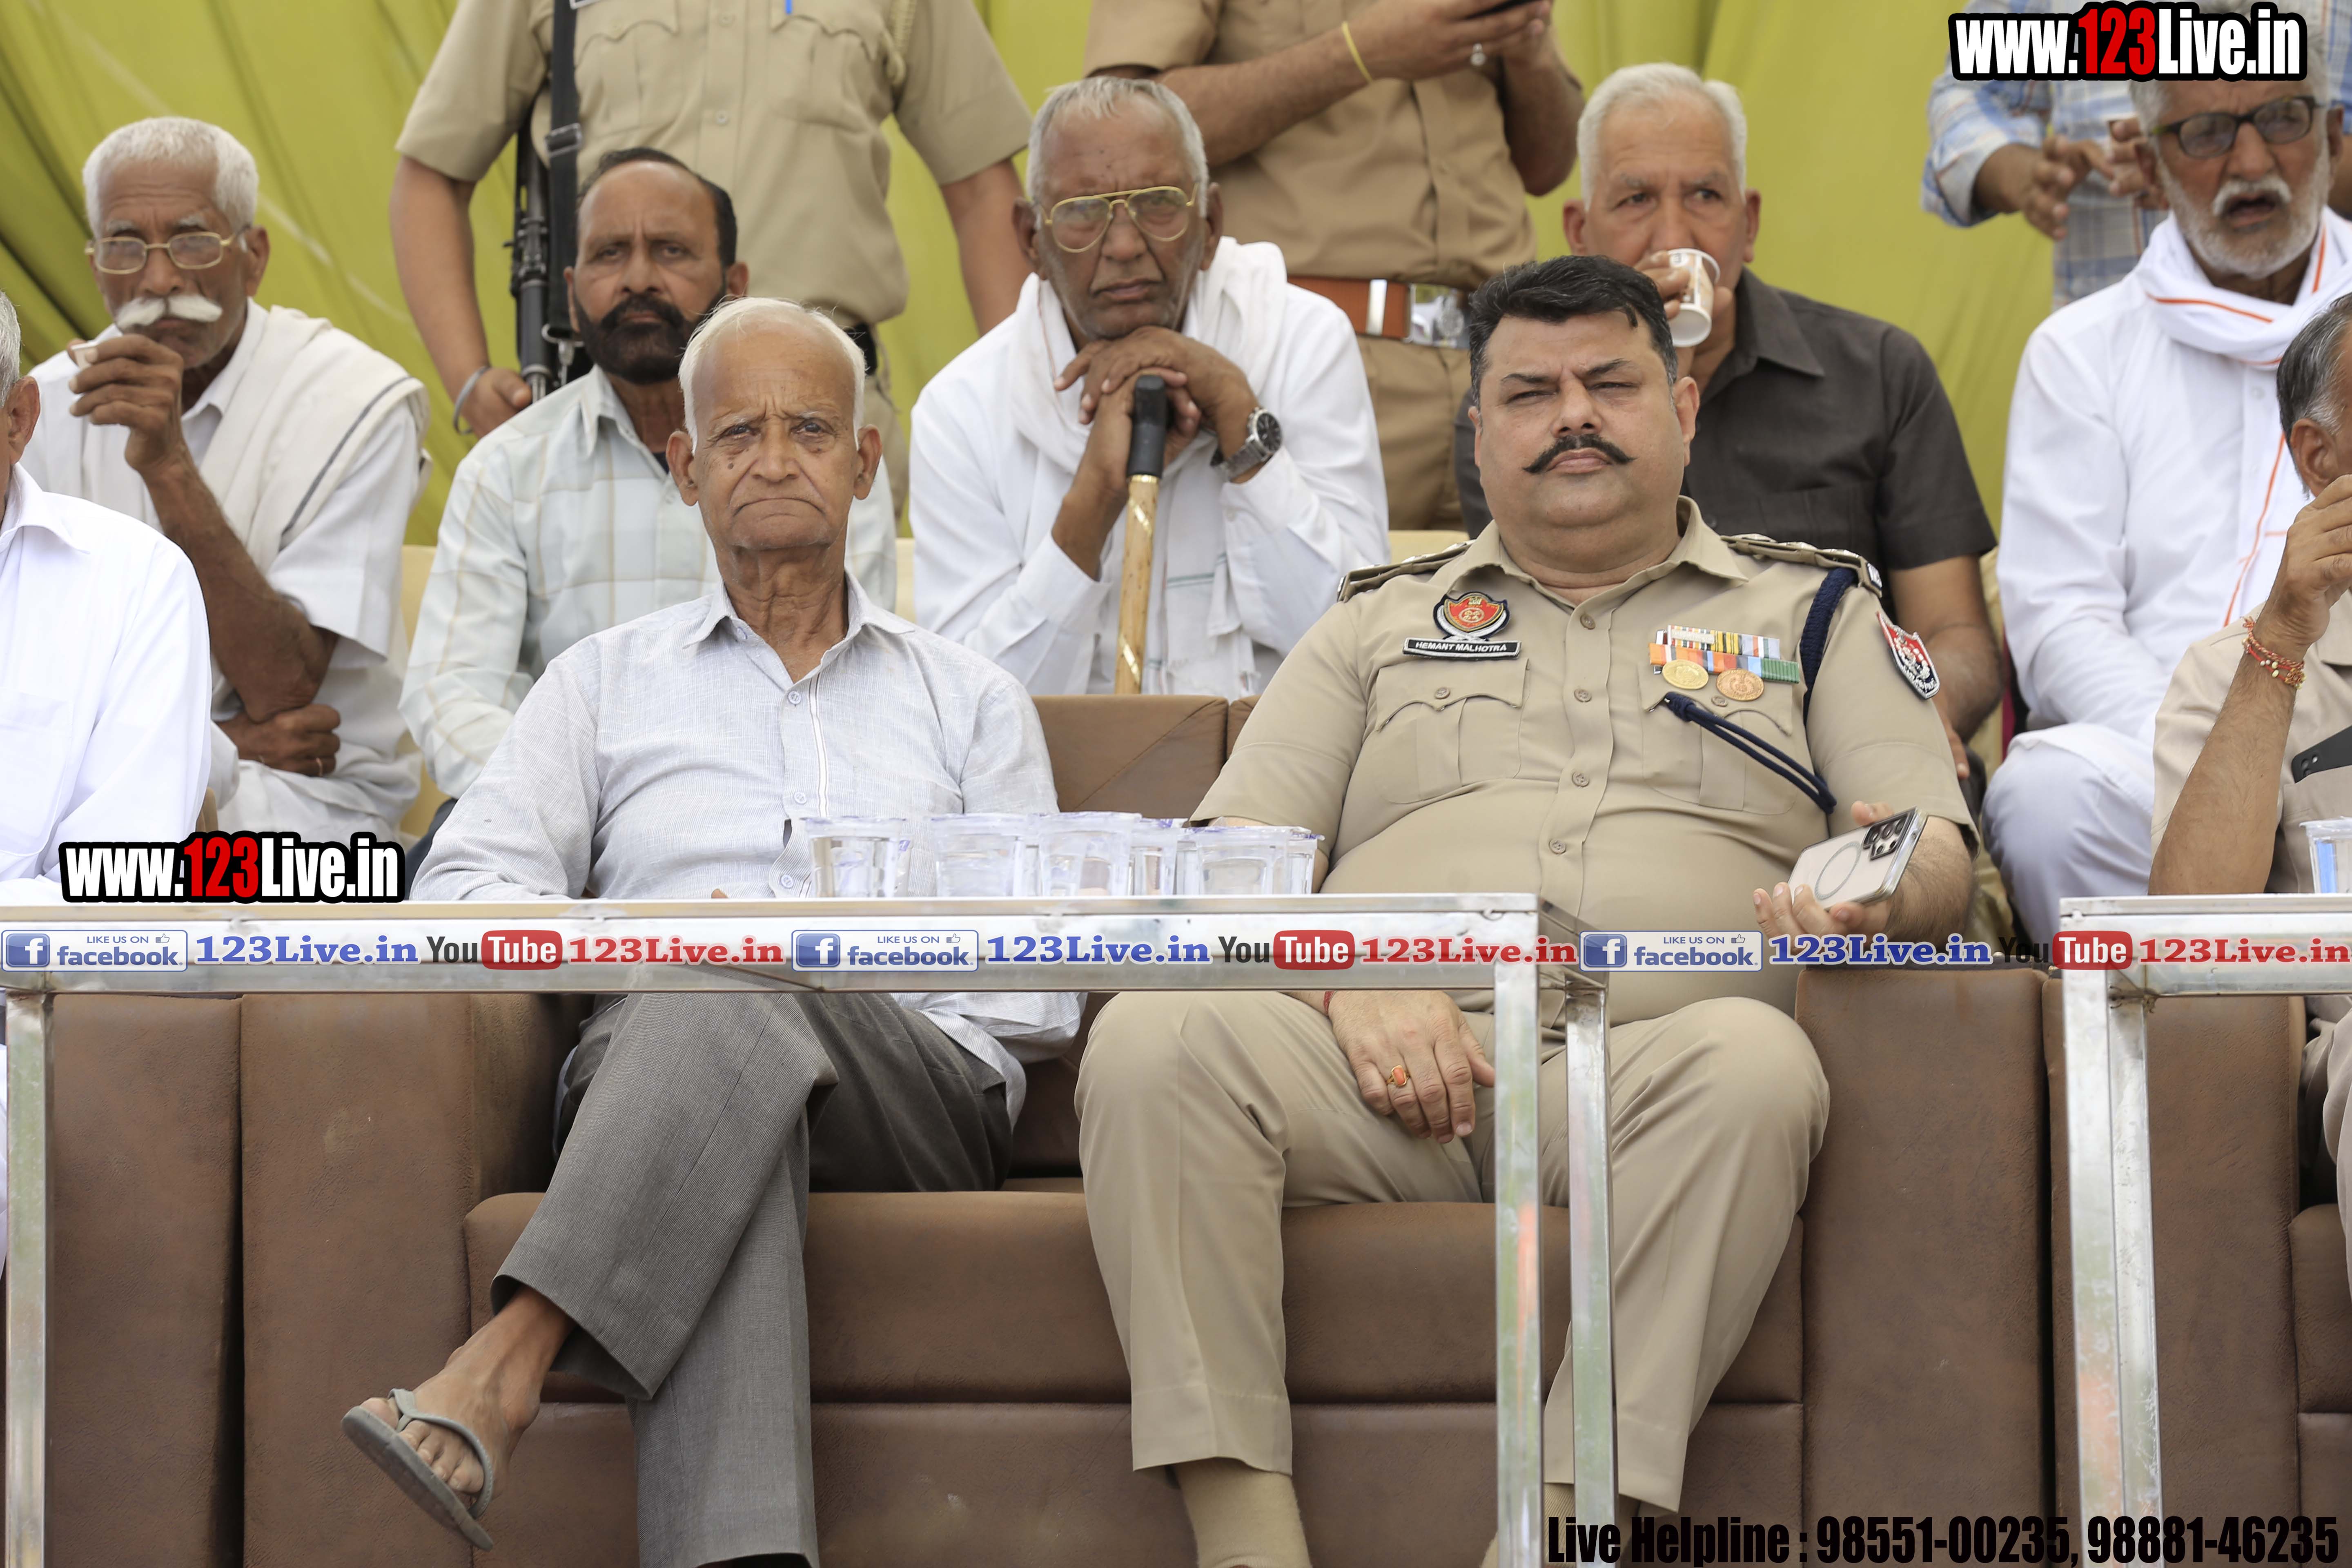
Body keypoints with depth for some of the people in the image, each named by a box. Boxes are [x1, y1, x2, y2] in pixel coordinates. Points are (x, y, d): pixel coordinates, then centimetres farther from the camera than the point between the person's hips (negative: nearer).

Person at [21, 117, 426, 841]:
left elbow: (280, 691, -15)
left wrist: (169, 465, -23)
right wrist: (220, 743, -12)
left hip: (303, 793, -3)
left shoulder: (360, 404, -8)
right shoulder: (46, 408, 5)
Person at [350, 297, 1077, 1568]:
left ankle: (506, 1363, -49)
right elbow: (463, 889, 10)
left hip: (920, 1104, 1)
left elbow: (1042, 994, 13)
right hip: (645, 1077, 0)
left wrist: (837, 971, -5)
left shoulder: (969, 701, 24)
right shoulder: (608, 680, 25)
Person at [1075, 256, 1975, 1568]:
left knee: (1753, 1061, -38)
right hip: (1389, 1058, 1)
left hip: (1646, 1067, -1)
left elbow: (1938, 854, 12)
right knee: (1153, 1042, -29)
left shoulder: (1814, 609, 25)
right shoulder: (1385, 620, 28)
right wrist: (1348, 983, -7)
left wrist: (1884, 890, -15)